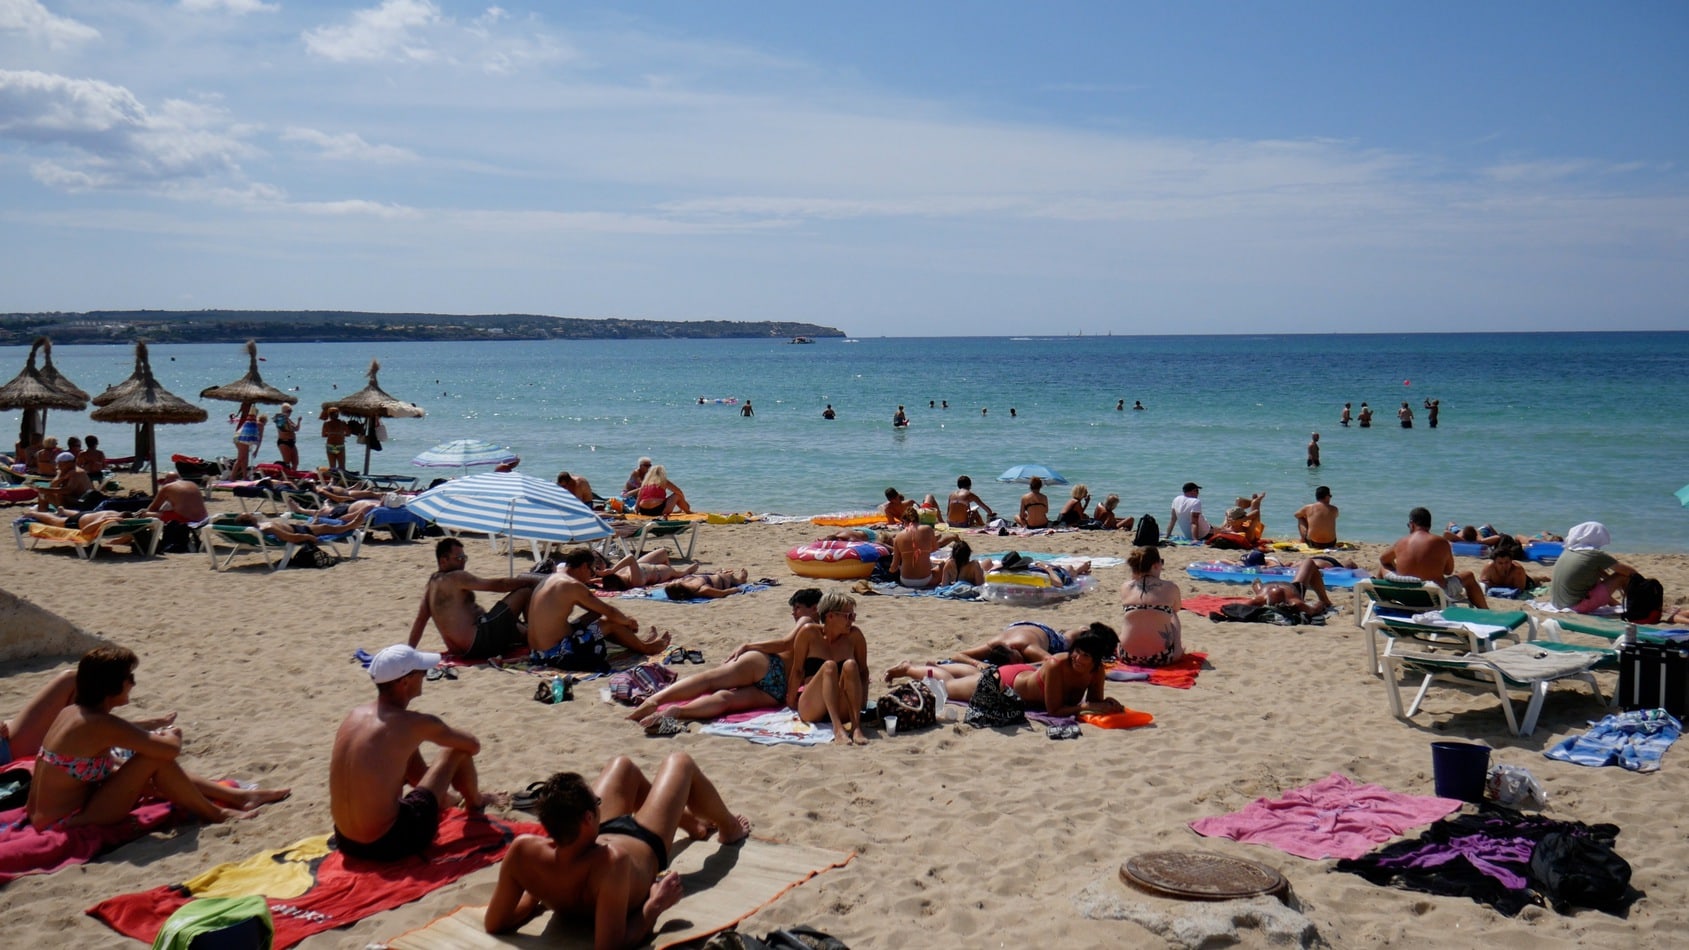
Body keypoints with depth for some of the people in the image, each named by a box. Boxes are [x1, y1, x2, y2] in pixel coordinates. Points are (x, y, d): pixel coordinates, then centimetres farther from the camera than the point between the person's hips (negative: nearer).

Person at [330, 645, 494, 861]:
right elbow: (474, 746, 3)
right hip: (390, 843, -7)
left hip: (345, 842, 7)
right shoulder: (415, 724, -15)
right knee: (458, 750, 5)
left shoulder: (355, 715, 5)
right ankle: (475, 805, 35)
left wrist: (440, 792, 33)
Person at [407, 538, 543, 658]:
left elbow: (420, 621, 16)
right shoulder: (455, 578, -11)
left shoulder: (431, 584, 16)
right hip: (479, 642, -11)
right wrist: (532, 580, -6)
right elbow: (497, 585, -13)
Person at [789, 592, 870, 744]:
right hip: (810, 709, -1)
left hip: (843, 710, 2)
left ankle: (856, 726, -38)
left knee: (850, 665, -24)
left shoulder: (854, 634, 1)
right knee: (829, 666, -28)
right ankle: (838, 728, -46)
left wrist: (862, 701, 2)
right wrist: (791, 701, 10)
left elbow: (863, 671, 10)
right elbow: (797, 670, 4)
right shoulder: (809, 632, -4)